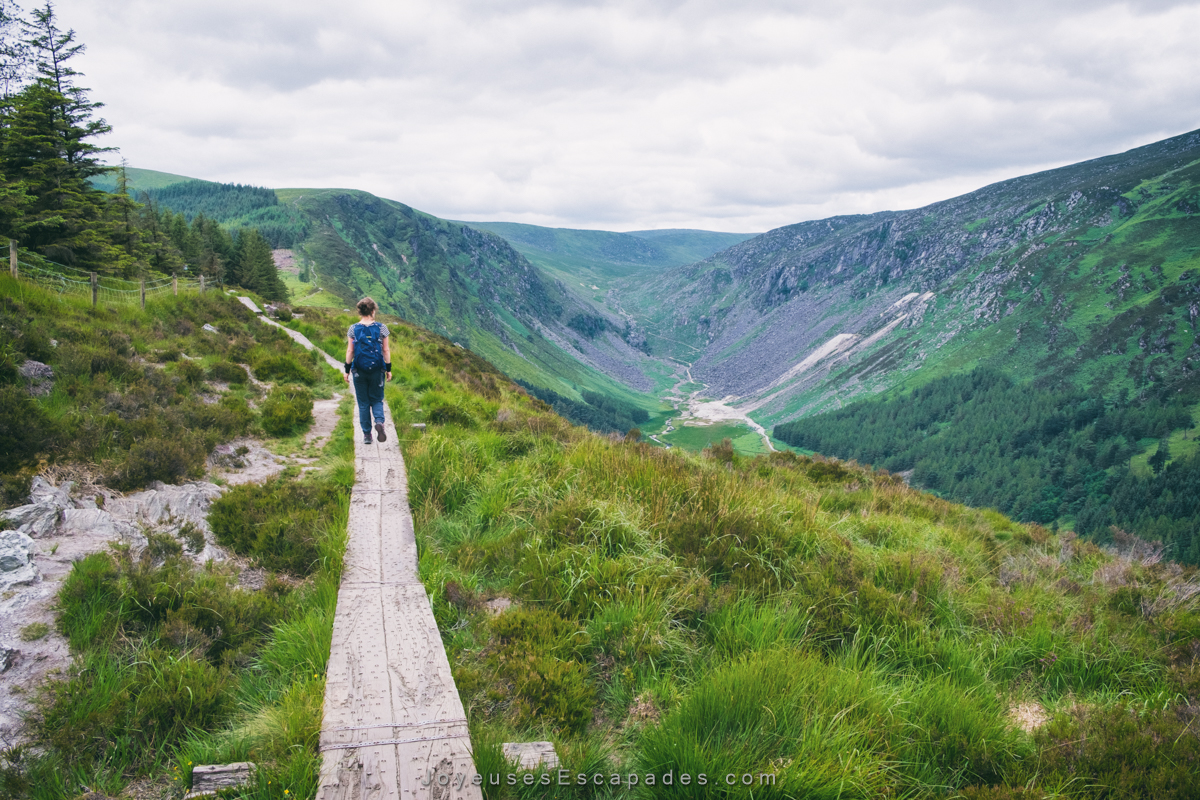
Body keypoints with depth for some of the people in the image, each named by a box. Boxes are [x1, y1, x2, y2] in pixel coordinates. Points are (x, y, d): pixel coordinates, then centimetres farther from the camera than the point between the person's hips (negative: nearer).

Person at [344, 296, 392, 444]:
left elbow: (350, 351, -2)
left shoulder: (353, 329, -3)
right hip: (377, 370, 0)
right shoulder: (381, 328, -4)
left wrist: (347, 370, 5)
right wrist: (388, 369, 6)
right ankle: (379, 422, -17)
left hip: (359, 370, 0)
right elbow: (386, 350, -2)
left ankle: (366, 434, 11)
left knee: (363, 403, 10)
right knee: (377, 400, 12)